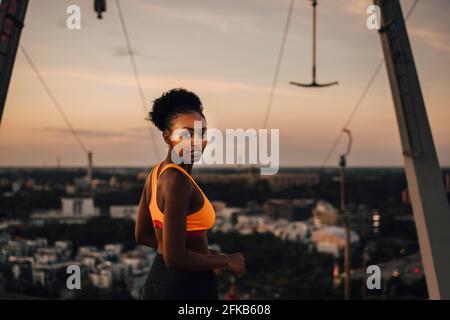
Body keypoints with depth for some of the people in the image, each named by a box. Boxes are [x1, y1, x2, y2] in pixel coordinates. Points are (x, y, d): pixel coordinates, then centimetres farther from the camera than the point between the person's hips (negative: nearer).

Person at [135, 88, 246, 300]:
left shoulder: (157, 173, 5)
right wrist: (226, 260, -11)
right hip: (187, 288, -9)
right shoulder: (177, 180, -22)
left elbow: (142, 235, 15)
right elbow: (174, 258, -25)